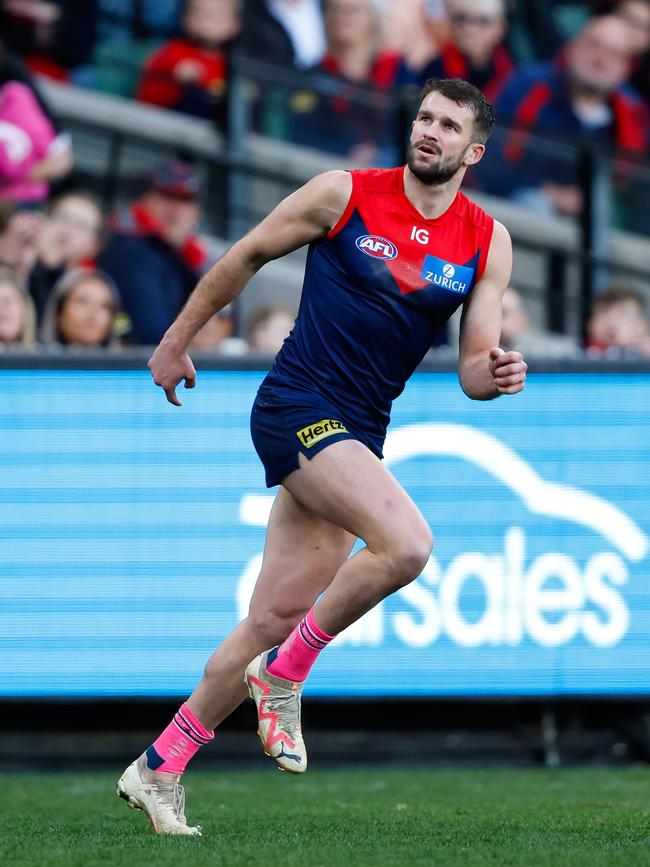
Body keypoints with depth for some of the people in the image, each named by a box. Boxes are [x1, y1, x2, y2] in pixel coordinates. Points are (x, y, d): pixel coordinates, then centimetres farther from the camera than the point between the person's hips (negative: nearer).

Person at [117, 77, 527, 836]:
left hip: (358, 432, 5)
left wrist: (494, 374, -18)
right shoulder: (345, 195, -4)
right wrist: (177, 340, 13)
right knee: (406, 543, -27)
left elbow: (474, 366, 6)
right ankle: (287, 671, -8)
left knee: (277, 618, 4)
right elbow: (246, 256, 8)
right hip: (297, 406, -5)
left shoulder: (487, 242, 6)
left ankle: (160, 768, 14)